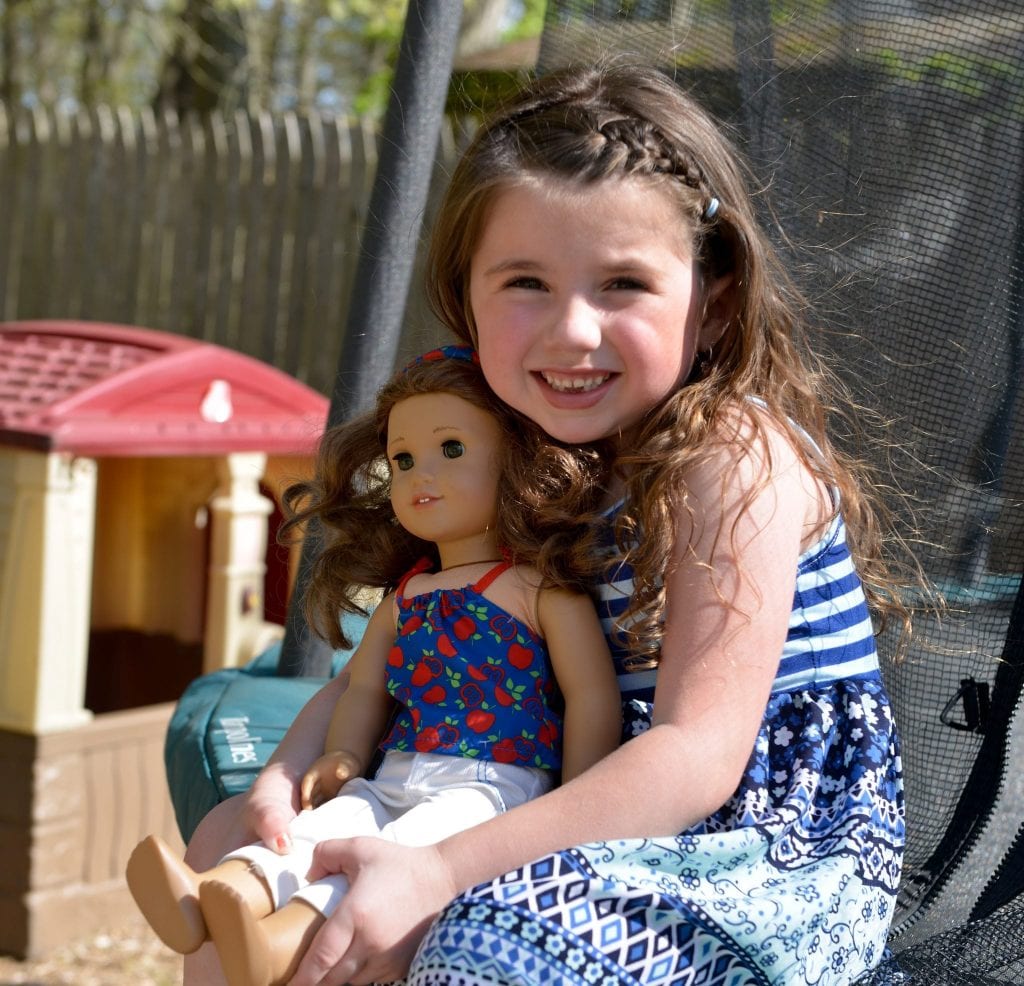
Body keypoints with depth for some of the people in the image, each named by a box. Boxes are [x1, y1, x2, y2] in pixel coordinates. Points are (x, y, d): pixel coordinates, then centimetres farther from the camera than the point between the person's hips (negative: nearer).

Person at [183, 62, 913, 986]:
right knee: (233, 841, 6)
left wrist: (438, 872, -32)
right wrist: (285, 781, -13)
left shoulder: (733, 461, -18)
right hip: (608, 832, 8)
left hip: (782, 850, -7)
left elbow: (698, 755, -25)